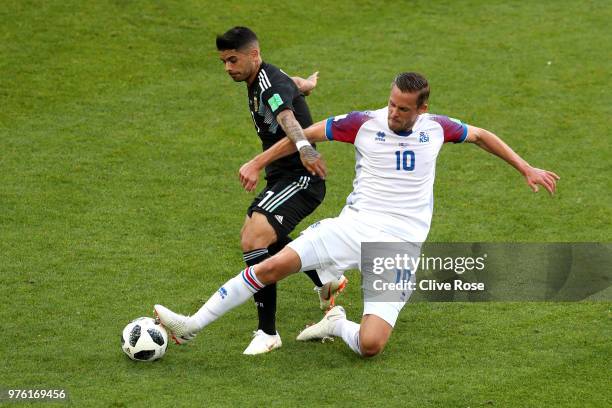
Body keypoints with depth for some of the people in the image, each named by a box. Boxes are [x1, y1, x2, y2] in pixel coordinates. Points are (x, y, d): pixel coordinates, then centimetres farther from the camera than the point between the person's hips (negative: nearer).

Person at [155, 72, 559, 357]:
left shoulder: (436, 128, 2)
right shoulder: (364, 124, -2)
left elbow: (481, 136, 21)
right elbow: (305, 135, 8)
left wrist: (527, 168, 20)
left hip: (400, 243, 0)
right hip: (354, 226, 0)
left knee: (371, 346, -19)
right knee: (275, 265, -21)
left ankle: (337, 324, 18)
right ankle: (195, 324, -9)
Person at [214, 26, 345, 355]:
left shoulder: (270, 84, -24)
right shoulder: (255, 83, 7)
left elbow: (287, 118, -46)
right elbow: (298, 84, 29)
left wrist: (304, 147, -63)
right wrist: (305, 83, 50)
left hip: (300, 178, -11)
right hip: (281, 177, 11)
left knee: (254, 240, -28)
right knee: (253, 234, 31)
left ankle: (268, 333, -24)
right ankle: (327, 284, 47)